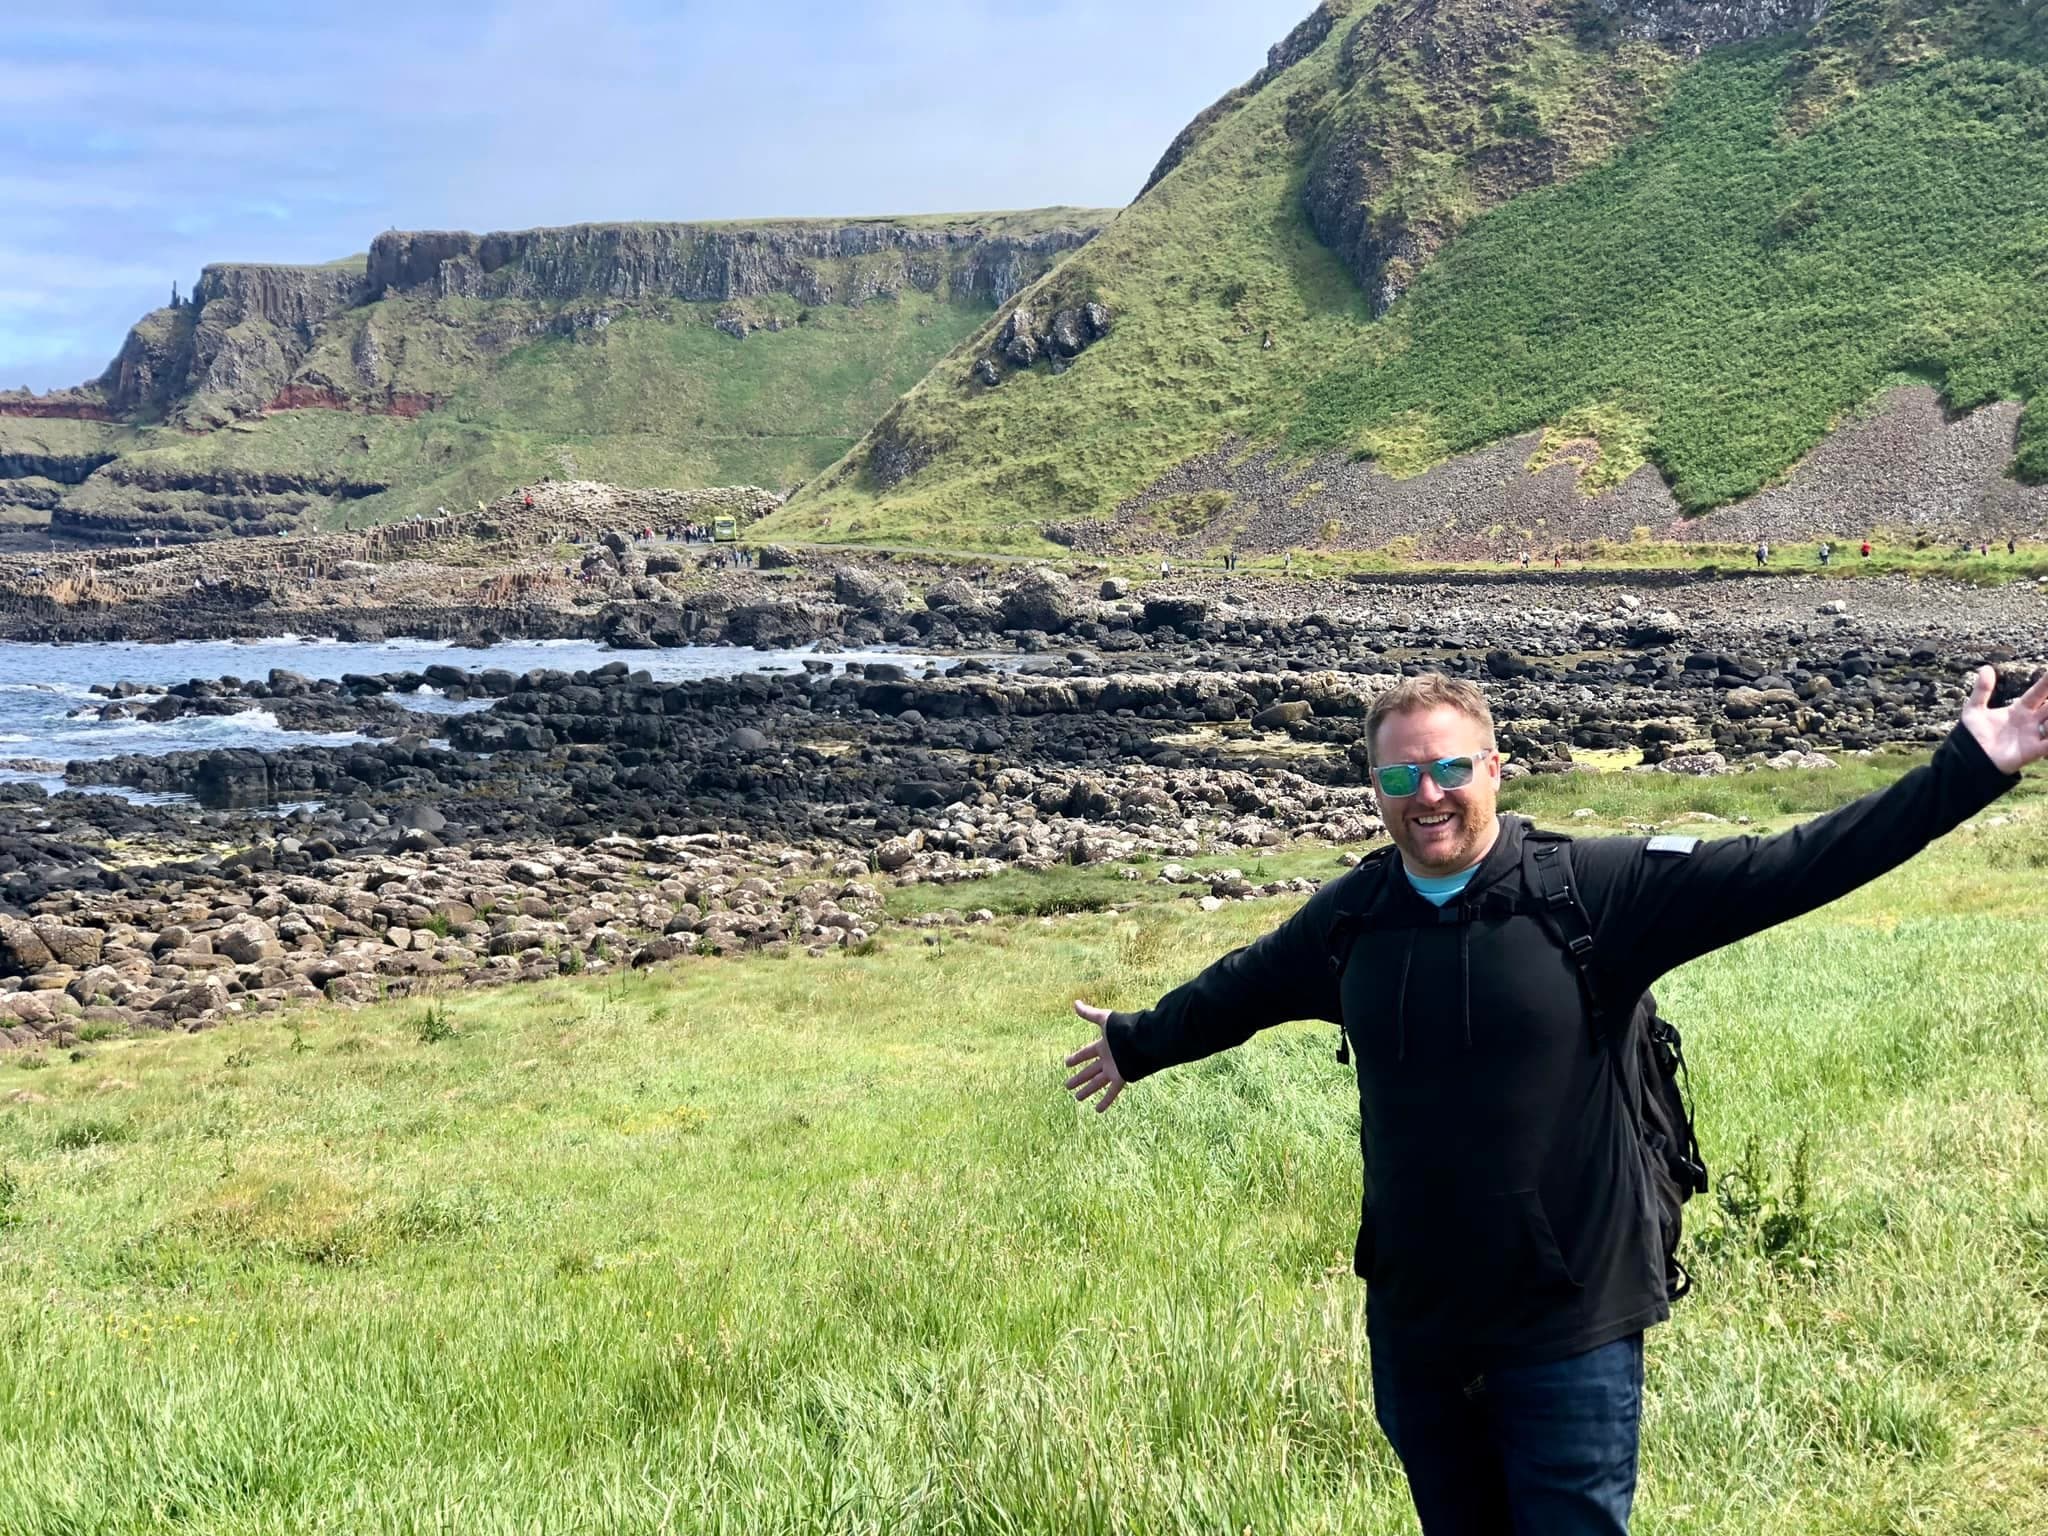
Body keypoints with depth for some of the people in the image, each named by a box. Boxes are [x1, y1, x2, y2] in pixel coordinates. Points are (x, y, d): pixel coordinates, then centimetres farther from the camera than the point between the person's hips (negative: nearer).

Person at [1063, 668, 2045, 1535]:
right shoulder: (1350, 918, 3)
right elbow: (1243, 986, 22)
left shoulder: (1597, 889, -10)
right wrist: (1140, 1043, 37)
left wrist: (1968, 771, -21)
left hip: (1570, 1335, -4)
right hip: (1414, 1335, 4)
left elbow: (1786, 868, -14)